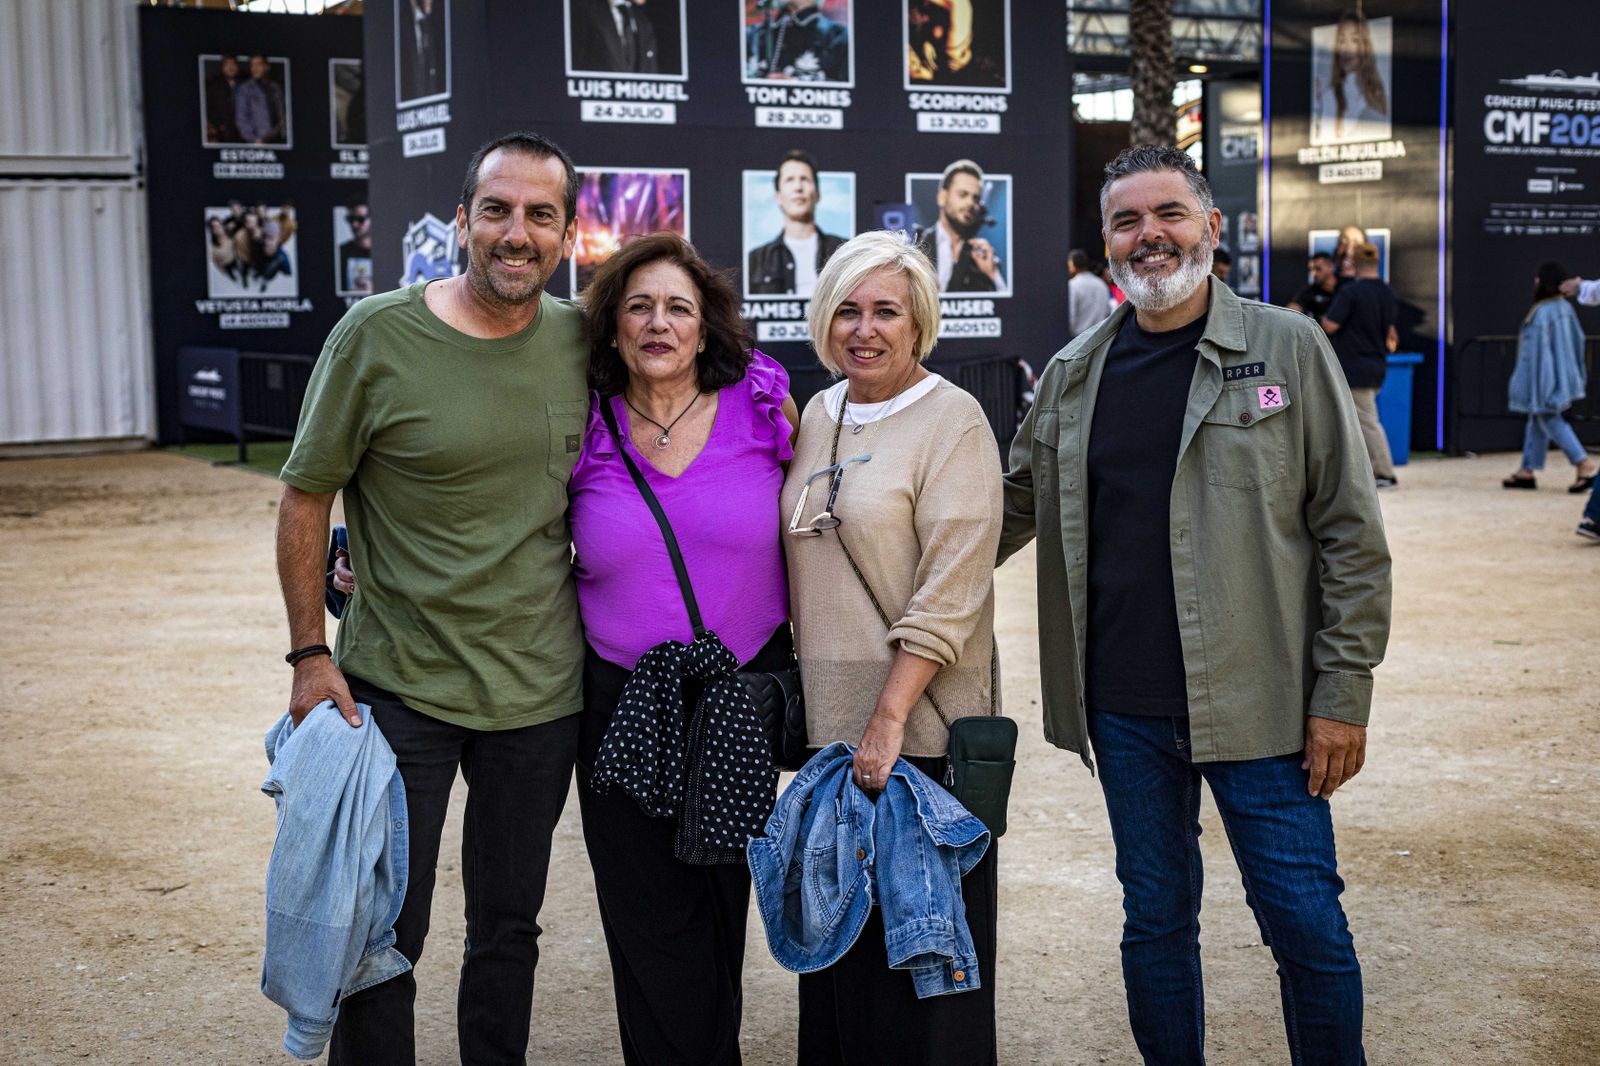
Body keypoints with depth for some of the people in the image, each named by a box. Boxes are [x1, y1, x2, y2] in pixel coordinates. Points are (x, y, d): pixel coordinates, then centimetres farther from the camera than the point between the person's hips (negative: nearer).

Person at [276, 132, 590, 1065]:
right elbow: (306, 497, -5)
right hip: (399, 686, -3)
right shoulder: (375, 337, -12)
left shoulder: (581, 339, -2)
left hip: (543, 690, 3)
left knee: (509, 927, 17)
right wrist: (310, 653, -8)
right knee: (382, 936, 6)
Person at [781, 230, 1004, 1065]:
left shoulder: (952, 420, -8)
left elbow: (950, 593, -15)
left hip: (920, 731, -6)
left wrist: (889, 718, -19)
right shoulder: (818, 416, 13)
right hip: (829, 720, 6)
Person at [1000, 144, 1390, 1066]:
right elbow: (1011, 511, 18)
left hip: (1260, 704, -3)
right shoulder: (1073, 374, 8)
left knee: (1307, 924, 1)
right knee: (1155, 921, 13)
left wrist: (1344, 696, -8)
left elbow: (1350, 534, -4)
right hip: (1125, 711, 3)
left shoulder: (1289, 350, -2)